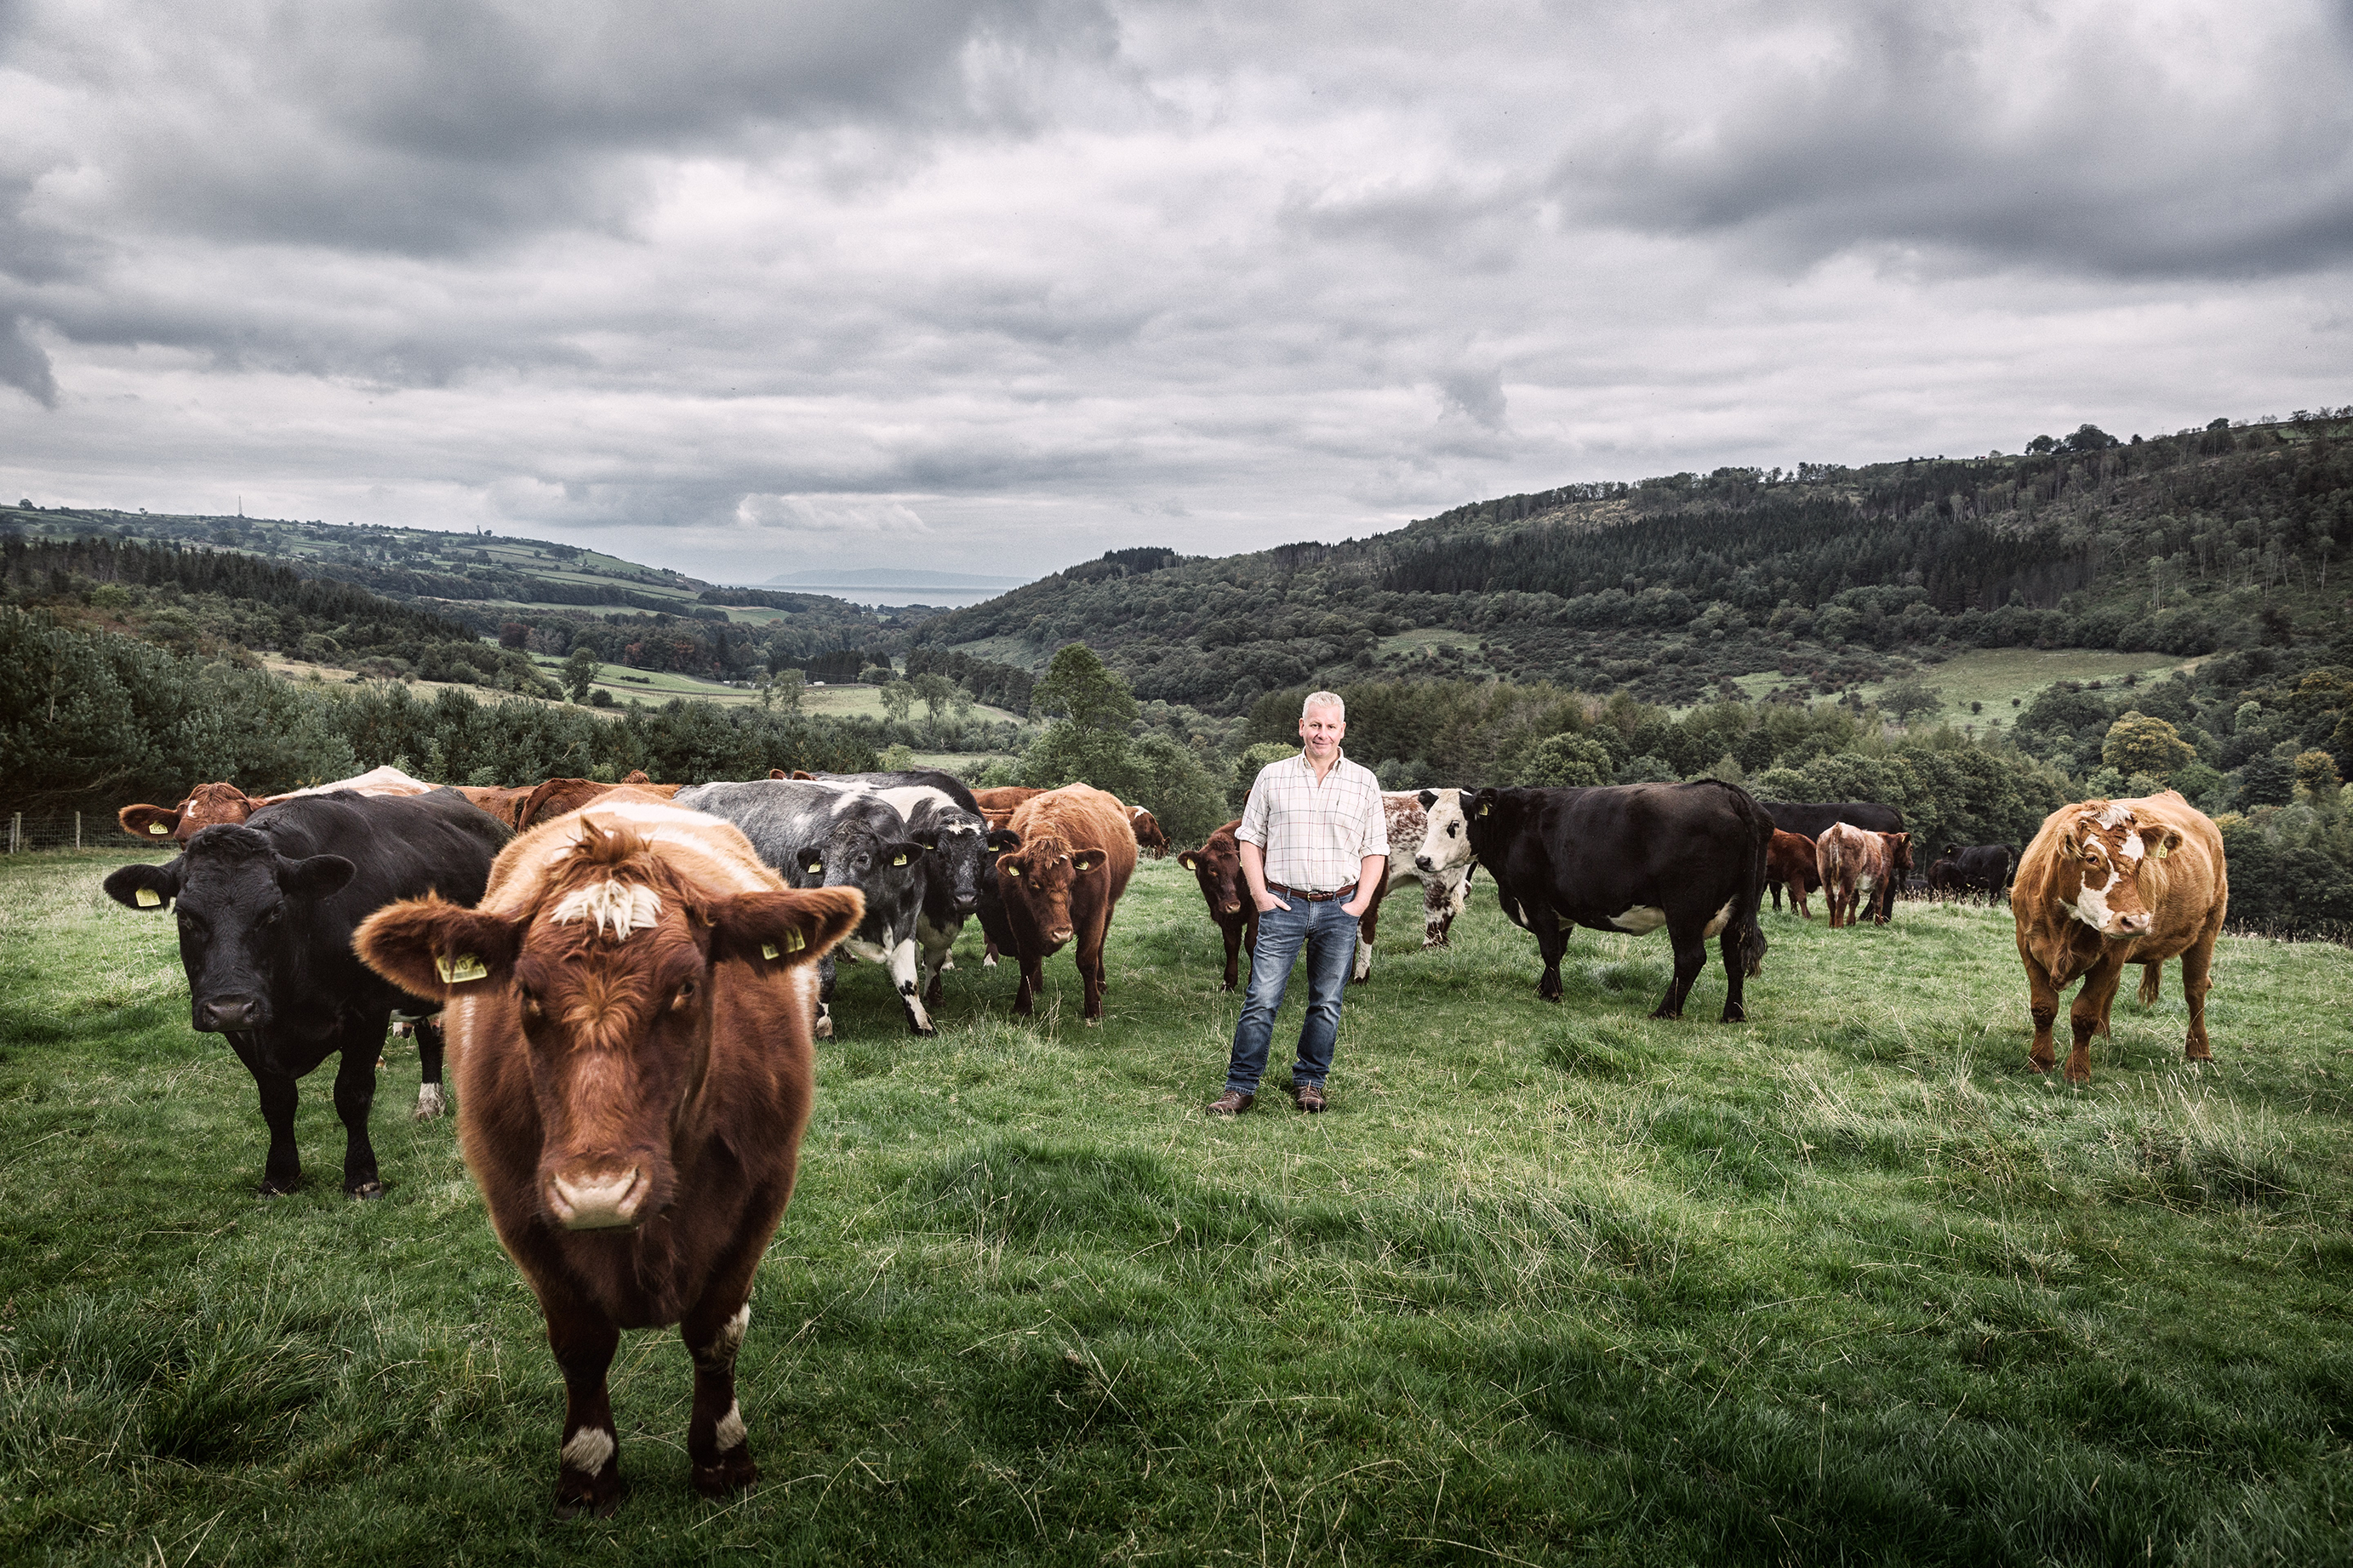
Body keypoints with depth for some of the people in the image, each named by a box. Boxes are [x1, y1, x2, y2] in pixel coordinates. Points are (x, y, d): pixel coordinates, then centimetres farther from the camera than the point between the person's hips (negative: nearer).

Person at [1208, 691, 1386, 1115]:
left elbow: (1376, 849, 9)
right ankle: (1241, 1087, 3)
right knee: (1261, 999, -5)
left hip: (1339, 908, 1)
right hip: (1283, 904, -1)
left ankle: (1309, 1082, 22)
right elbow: (1250, 839, 6)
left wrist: (1360, 903, -2)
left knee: (1326, 1002, 7)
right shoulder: (1272, 777, 5)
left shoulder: (1364, 782, 7)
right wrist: (1260, 896, -4)